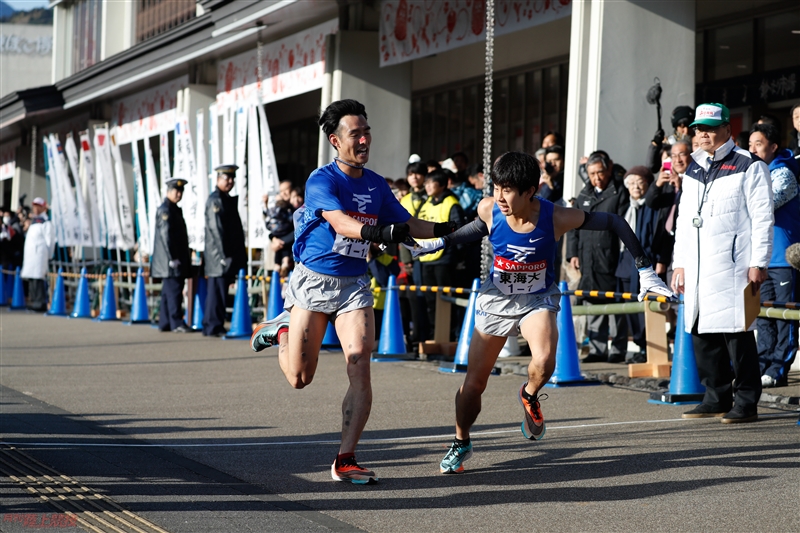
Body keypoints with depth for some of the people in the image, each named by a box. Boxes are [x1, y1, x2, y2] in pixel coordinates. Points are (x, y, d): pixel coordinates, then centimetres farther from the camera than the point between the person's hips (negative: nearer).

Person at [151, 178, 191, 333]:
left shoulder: (175, 209, 19)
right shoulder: (165, 210, -12)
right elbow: (165, 235, -18)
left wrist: (184, 258, 21)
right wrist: (172, 258, -21)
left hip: (177, 259, 10)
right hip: (170, 260, -10)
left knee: (169, 291, 11)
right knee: (174, 291, -11)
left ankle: (165, 323, 14)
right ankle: (177, 323, -12)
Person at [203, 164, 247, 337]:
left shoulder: (230, 200, 19)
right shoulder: (215, 200, -10)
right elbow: (216, 229, -16)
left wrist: (240, 256, 17)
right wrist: (224, 256, -19)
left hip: (231, 256, 9)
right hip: (218, 256, -9)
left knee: (218, 291, 12)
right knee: (217, 290, -7)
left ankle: (211, 326, 16)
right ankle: (213, 327, -4)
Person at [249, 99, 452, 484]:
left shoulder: (376, 185, 6)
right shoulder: (321, 181, -13)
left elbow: (407, 224, 14)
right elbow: (340, 222, -30)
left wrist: (449, 229, -2)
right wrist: (378, 232, -48)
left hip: (354, 285, 4)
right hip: (313, 281, -4)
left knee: (360, 368, -14)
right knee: (299, 378, 2)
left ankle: (345, 461, -10)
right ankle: (282, 330, 36)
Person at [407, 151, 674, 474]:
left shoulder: (556, 218, -27)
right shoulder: (488, 210, -20)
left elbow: (614, 223, -15)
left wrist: (645, 270, -14)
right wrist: (438, 243, 4)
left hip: (538, 299, -2)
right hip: (496, 299, 2)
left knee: (544, 362, -31)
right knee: (474, 383, 5)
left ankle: (529, 397, 5)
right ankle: (461, 444, 33)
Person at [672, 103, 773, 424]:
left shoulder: (748, 166, -2)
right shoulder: (693, 171, 19)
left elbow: (762, 218, -6)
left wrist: (758, 263, -12)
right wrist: (679, 263, 18)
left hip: (733, 267, -7)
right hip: (698, 270, 7)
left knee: (737, 332, -7)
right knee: (701, 332, 7)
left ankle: (746, 403, -1)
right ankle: (717, 398, 17)